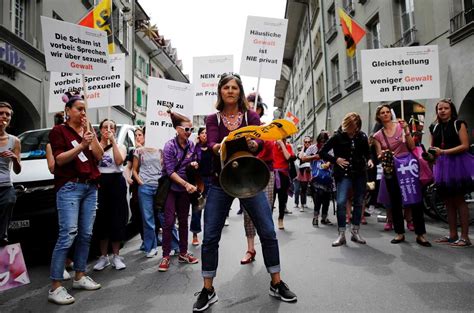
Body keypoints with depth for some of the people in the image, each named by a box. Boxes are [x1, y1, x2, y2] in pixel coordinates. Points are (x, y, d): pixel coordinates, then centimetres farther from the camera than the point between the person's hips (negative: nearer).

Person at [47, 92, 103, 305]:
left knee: (86, 234, 6)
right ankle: (55, 287, -7)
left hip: (91, 187, 6)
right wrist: (81, 146, -20)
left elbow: (99, 155, 7)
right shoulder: (59, 131, 2)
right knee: (68, 235, -13)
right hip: (69, 187, -6)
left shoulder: (87, 131, 18)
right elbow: (60, 159, -9)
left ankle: (80, 277, 18)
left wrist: (90, 134, -2)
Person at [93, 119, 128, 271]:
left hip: (116, 183, -1)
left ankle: (116, 256, 11)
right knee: (101, 220, 3)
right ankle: (103, 256, 15)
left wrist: (113, 141, -15)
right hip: (100, 183, 1)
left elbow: (119, 161, -14)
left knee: (117, 220, 0)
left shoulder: (120, 146, 8)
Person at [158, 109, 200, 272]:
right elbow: (170, 171, -17)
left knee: (183, 221, 11)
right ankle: (166, 256, 6)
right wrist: (186, 184, -24)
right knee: (169, 222, -5)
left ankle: (183, 253, 22)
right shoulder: (169, 146, -14)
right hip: (170, 188, -4)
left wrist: (194, 164, -10)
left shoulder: (192, 145, 0)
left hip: (185, 189, 5)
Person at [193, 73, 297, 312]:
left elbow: (260, 142, -14)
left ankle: (277, 284, 20)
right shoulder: (213, 119, 3)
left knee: (268, 233, 0)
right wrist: (221, 147, -38)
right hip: (220, 183, 0)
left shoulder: (251, 116, 3)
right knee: (210, 237, -1)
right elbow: (211, 144, -15)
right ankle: (207, 291, 16)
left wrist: (251, 144, -38)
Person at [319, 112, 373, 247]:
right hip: (343, 174, -3)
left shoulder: (362, 136, 2)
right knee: (341, 202, -14)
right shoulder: (337, 137, -6)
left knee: (358, 203, 9)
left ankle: (355, 232, 22)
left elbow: (367, 152, 16)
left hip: (359, 174, 4)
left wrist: (369, 159, -5)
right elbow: (322, 152, -3)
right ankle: (341, 235, -3)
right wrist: (336, 160, -14)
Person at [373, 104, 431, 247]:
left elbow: (412, 146, -4)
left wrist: (406, 130, -15)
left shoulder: (401, 126, 1)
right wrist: (383, 155, -17)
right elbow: (379, 157, 6)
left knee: (415, 200, -3)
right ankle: (400, 233, 18)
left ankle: (420, 234, 6)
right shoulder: (378, 136, 5)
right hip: (390, 169, 2)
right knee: (395, 202, 7)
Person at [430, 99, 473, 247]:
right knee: (448, 201, 10)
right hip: (441, 165, 5)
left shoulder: (459, 124, -4)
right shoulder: (434, 127, 11)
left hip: (457, 164, -5)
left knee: (459, 200, -3)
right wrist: (430, 154, -2)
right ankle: (452, 235, 19)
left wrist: (443, 152, -20)